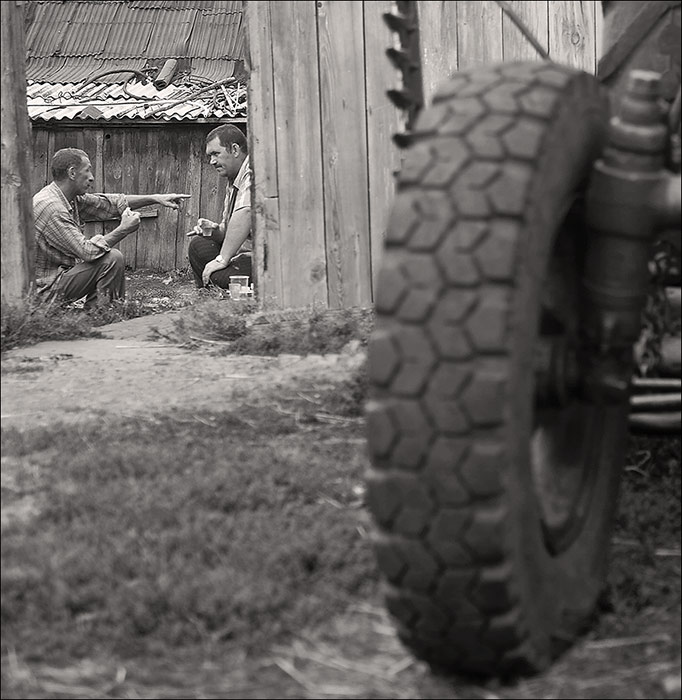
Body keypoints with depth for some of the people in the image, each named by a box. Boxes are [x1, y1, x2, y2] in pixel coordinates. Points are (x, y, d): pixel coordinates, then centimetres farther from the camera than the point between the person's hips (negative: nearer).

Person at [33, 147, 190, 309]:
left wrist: (156, 198, 9)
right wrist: (124, 229, -17)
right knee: (112, 259, -16)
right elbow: (88, 251, -27)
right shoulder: (51, 207, -25)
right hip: (48, 289, -10)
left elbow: (108, 203, 13)